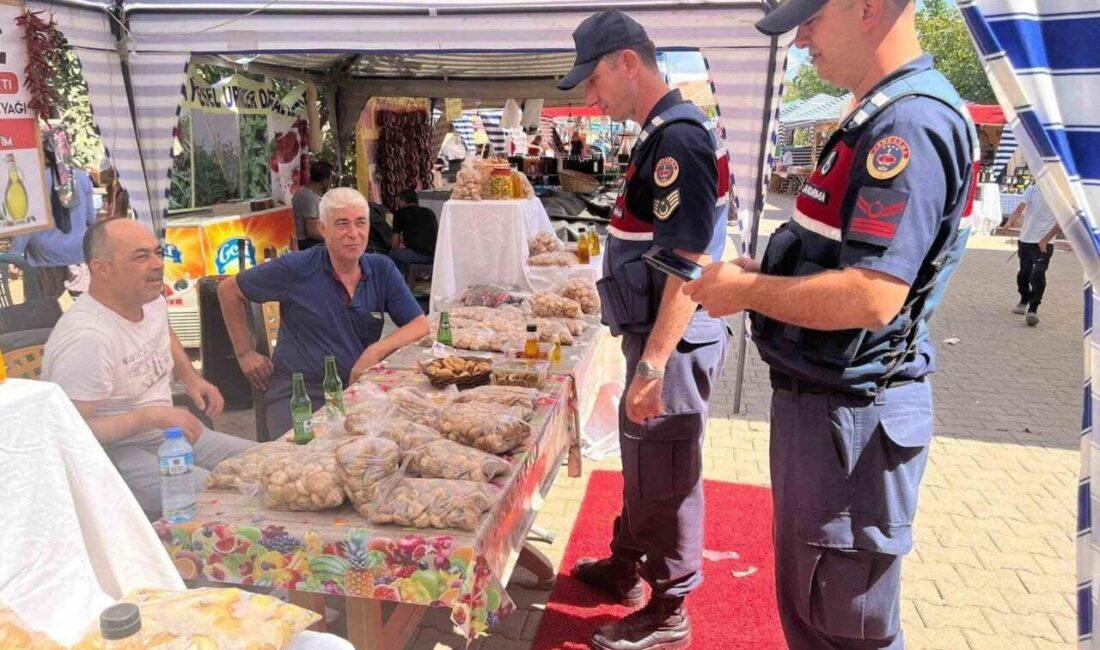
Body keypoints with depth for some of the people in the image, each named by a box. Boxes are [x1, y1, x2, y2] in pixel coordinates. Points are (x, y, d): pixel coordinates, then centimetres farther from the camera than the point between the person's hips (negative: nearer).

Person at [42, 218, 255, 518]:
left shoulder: (152, 299, 1)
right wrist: (151, 416, -25)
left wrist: (191, 378, 10)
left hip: (169, 433, 9)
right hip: (113, 453, -9)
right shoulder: (87, 339, -26)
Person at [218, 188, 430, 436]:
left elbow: (420, 326, 1)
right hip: (297, 391, -3)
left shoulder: (382, 269, 4)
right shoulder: (297, 269, -4)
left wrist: (376, 351, -14)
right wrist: (245, 352, 6)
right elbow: (228, 289, 7)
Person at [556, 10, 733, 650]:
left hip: (672, 344, -10)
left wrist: (652, 364, -26)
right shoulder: (666, 134, 12)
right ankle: (627, 567, 41)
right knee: (641, 460, 22)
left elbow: (689, 266, -26)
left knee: (665, 476, 4)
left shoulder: (678, 140, -20)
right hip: (655, 335, 10)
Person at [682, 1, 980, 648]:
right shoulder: (884, 118, 12)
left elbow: (870, 296, -29)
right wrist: (763, 272, 6)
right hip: (822, 398, 10)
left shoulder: (910, 125, -21)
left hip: (852, 413, -10)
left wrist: (746, 292, -16)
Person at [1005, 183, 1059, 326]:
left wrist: (1045, 240, -19)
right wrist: (1012, 220, -34)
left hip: (1044, 244, -4)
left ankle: (1033, 310, -14)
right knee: (1023, 273, 14)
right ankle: (1024, 301, 37)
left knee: (1037, 275, -16)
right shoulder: (1032, 190, 2)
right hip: (1025, 239, 4)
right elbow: (1020, 208, -12)